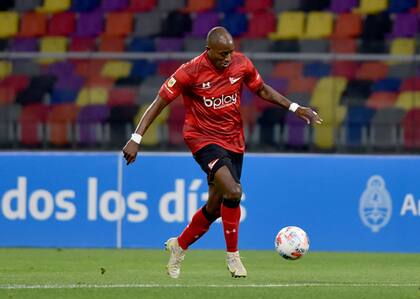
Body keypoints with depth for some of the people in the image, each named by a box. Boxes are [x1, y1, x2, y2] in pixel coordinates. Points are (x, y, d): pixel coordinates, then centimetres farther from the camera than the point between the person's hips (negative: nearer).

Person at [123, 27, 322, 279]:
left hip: (233, 141, 5)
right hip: (203, 139, -5)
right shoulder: (191, 72, -16)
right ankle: (233, 256, -10)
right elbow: (160, 102, -11)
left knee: (216, 207, 9)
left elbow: (262, 90, 14)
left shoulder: (242, 64, -4)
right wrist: (137, 139, -16)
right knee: (233, 192, -26)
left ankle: (179, 246, 34)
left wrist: (295, 108, 7)